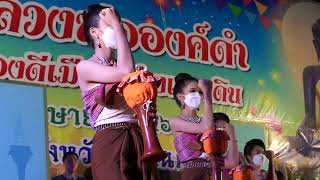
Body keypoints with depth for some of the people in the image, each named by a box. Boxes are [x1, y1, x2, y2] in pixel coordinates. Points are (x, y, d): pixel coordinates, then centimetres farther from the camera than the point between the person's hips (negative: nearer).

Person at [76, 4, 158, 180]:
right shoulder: (85, 67, -1)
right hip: (109, 141, -6)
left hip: (138, 139, 6)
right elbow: (125, 72, -18)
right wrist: (116, 25, -9)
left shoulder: (120, 65, 17)